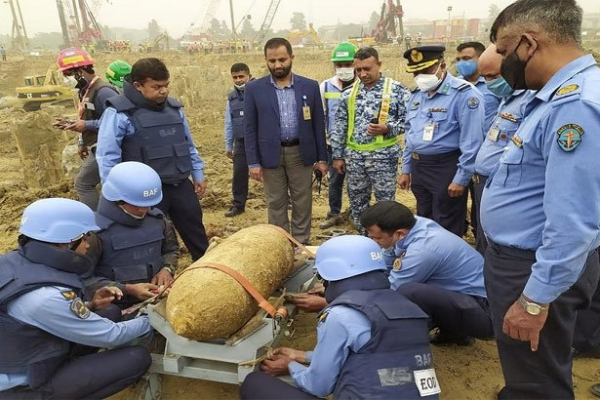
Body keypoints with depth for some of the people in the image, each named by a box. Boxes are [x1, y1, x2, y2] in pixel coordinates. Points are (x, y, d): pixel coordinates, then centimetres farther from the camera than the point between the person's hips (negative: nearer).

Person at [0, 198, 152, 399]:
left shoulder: (17, 261, -8)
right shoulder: (46, 296, -32)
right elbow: (110, 336, -20)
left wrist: (89, 306, -4)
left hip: (18, 362, 8)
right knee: (139, 358, -12)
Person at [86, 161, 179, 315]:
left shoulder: (157, 218, 5)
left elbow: (171, 249, 20)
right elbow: (83, 278, -11)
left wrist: (167, 268, -2)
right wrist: (127, 289, -20)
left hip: (159, 296, 4)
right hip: (118, 306, -4)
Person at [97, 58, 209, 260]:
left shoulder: (174, 108, 10)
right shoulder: (119, 112, -11)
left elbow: (189, 145, 19)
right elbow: (108, 156, -12)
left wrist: (198, 174, 17)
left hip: (181, 185, 6)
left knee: (196, 235, 17)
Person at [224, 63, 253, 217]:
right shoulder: (232, 98, 7)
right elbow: (229, 123, 13)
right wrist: (228, 145, 14)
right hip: (241, 143, 4)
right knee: (239, 174, 8)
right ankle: (238, 204, 22)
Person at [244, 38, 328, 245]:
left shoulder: (310, 86, 0)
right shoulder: (254, 89, -1)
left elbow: (318, 124, 4)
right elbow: (250, 128, -1)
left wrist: (322, 157, 3)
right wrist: (253, 162, -5)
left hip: (300, 153, 1)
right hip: (270, 155, 0)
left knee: (302, 202, 9)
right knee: (276, 203, 9)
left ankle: (301, 244, 24)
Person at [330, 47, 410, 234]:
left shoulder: (397, 90, -3)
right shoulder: (349, 93, 7)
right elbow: (339, 126, 8)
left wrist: (387, 128, -20)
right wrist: (337, 155, 5)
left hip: (384, 156, -4)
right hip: (353, 156, 4)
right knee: (357, 203, 13)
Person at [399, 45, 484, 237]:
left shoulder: (463, 93, -15)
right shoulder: (416, 94, 10)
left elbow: (471, 141, -18)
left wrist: (461, 178, -18)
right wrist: (406, 170, 16)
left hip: (447, 169, -7)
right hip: (418, 168, 8)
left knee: (446, 230, 5)